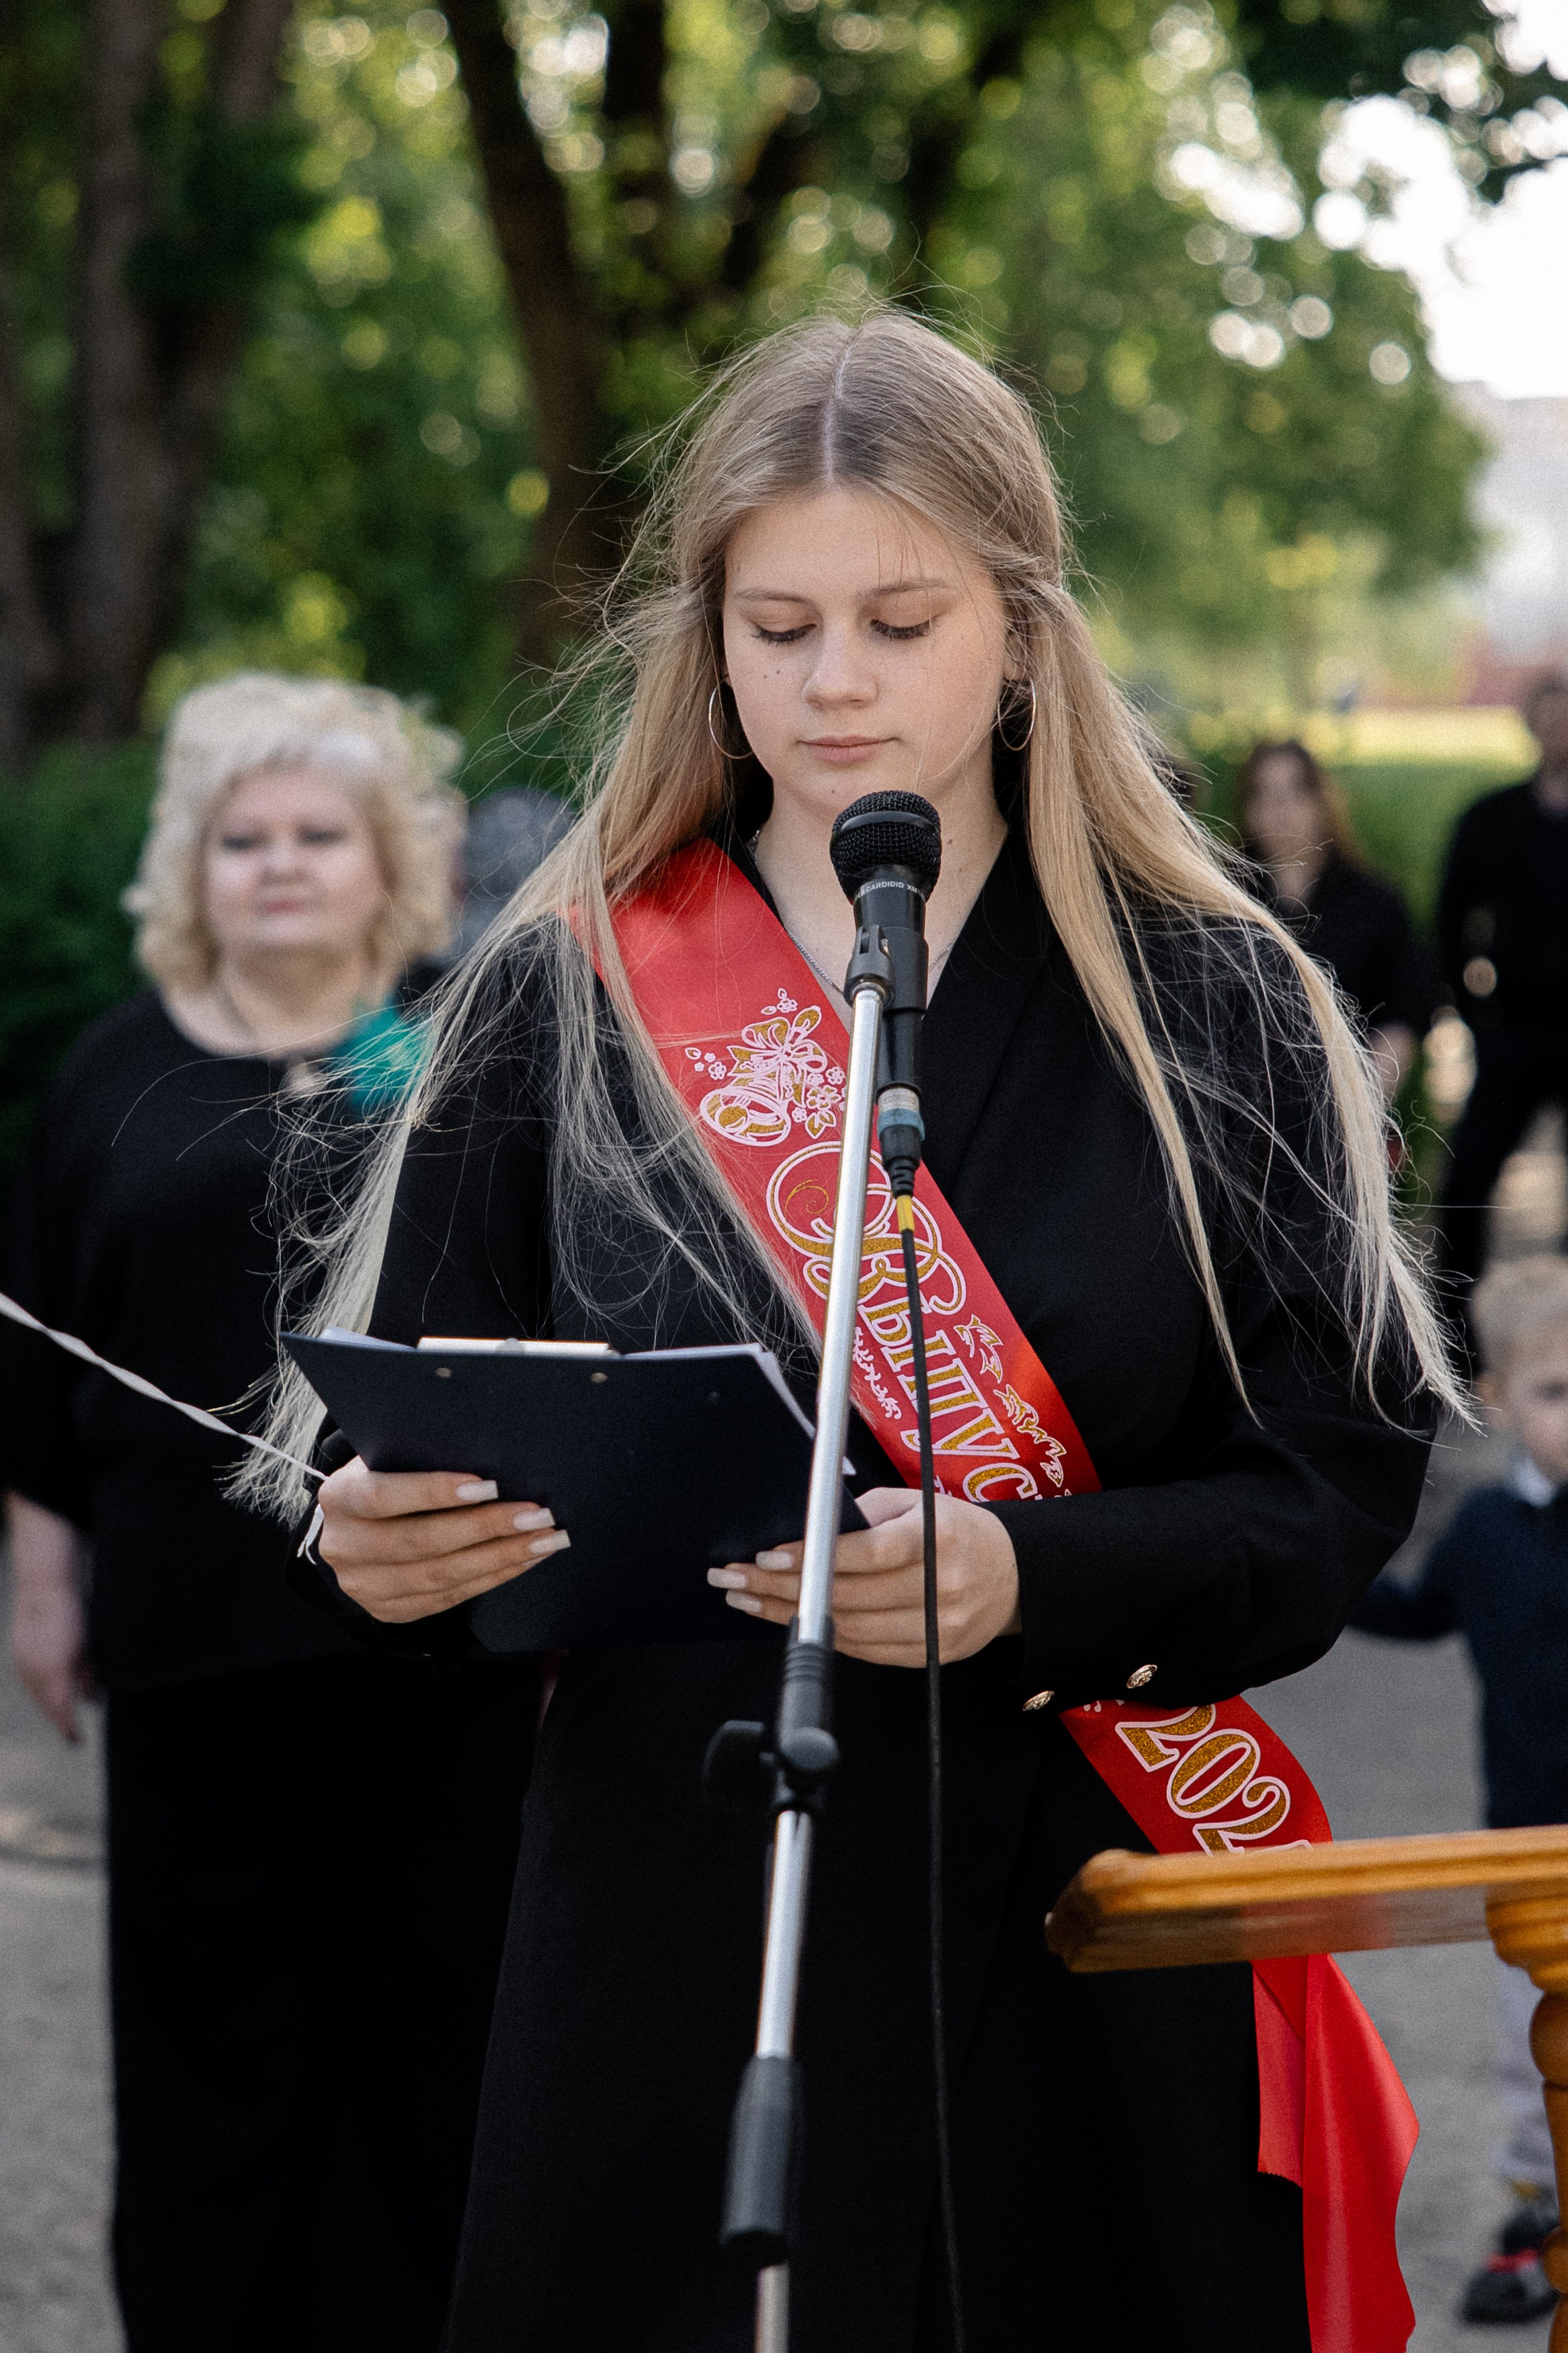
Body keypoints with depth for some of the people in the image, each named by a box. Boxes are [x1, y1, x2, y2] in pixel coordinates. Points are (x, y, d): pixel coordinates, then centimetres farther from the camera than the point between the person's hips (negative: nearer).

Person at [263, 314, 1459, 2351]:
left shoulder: (1213, 1004, 2)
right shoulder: (562, 1000, 4)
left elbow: (1343, 1479, -4)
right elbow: (402, 1442, 3)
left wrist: (1031, 1579, -21)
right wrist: (376, 1549, -20)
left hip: (1099, 1953, 0)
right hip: (675, 1935, 0)